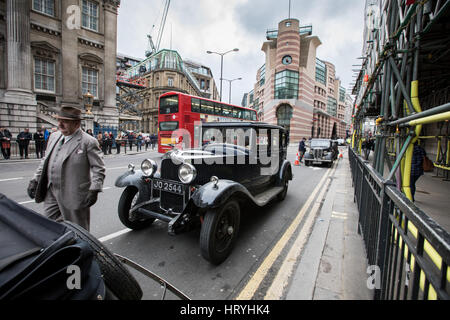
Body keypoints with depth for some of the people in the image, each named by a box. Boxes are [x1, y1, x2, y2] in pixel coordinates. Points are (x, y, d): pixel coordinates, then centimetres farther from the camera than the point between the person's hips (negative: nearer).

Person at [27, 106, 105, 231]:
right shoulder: (54, 136, 11)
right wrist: (35, 180, 14)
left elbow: (98, 168, -14)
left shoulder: (89, 142, -12)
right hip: (51, 194, 7)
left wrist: (94, 190, -20)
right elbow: (45, 161, 20)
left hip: (74, 196, -7)